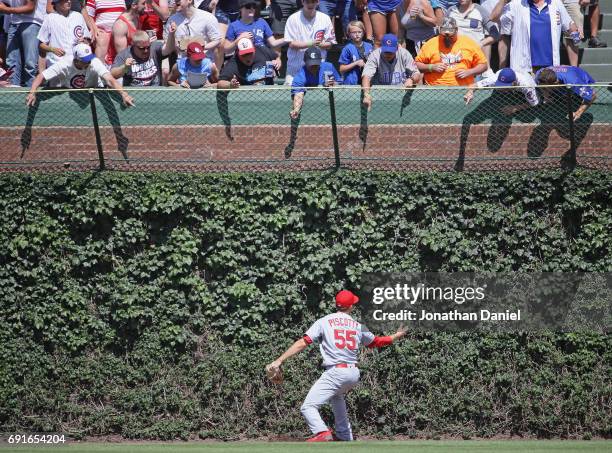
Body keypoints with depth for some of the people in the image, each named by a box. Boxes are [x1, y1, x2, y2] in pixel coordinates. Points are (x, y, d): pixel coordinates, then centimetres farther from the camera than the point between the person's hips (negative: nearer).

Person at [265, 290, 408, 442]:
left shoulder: (324, 322, -1)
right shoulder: (358, 326, 11)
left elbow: (303, 343, -8)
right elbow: (377, 342, 26)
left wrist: (279, 361, -9)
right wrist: (397, 336, 44)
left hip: (336, 372, -6)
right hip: (354, 373, 6)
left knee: (308, 407, -12)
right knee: (337, 395, 36)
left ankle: (323, 433, -39)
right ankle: (345, 437, 35)